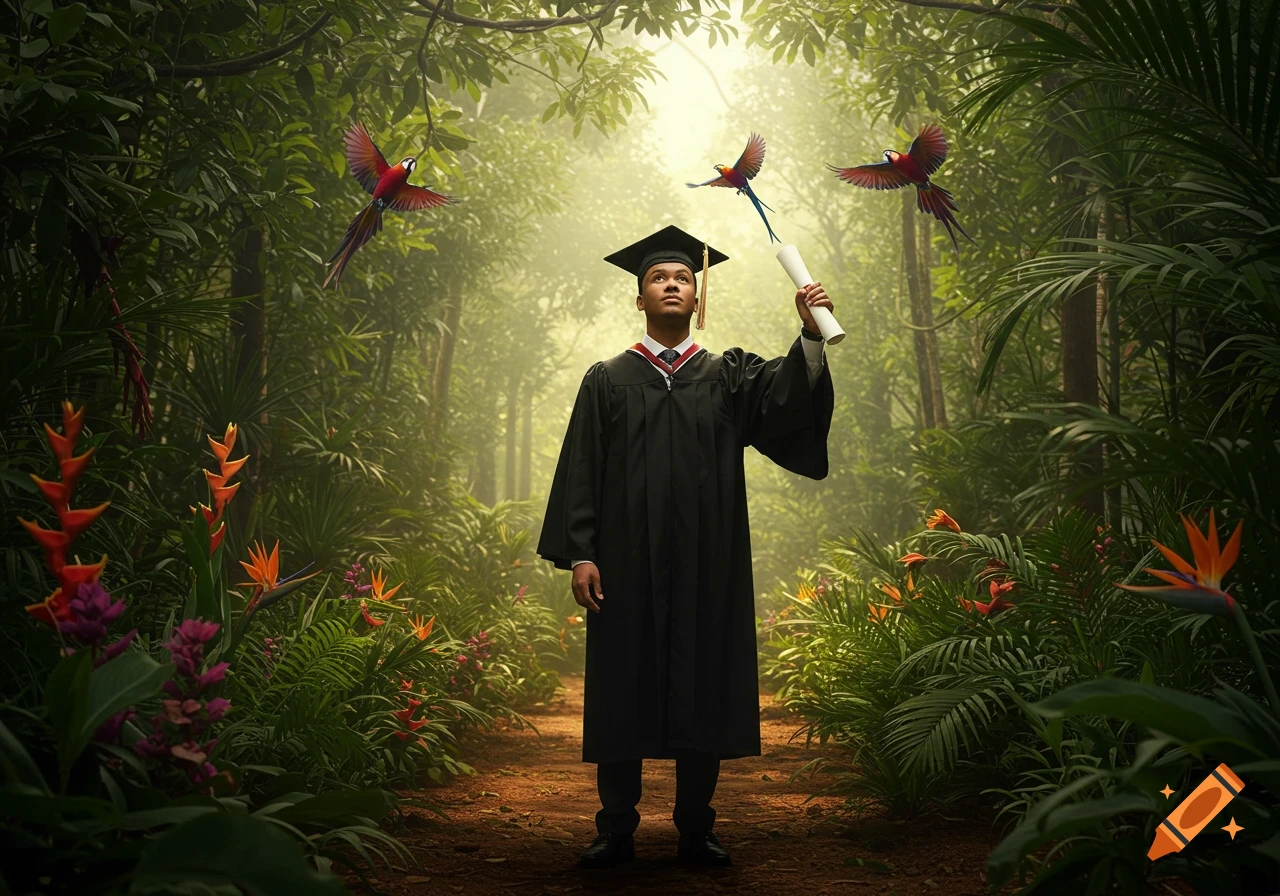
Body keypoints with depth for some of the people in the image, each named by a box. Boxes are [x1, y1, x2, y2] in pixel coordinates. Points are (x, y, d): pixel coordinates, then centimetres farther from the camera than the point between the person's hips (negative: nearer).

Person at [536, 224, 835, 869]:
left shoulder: (729, 376, 11)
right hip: (628, 567, -1)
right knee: (623, 694, 2)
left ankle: (695, 830, 14)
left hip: (708, 567, 1)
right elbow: (580, 471, 5)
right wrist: (578, 555, -5)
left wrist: (811, 337, -27)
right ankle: (616, 831, 13)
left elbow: (785, 394, -9)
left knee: (703, 692, 4)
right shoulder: (608, 381, 10)